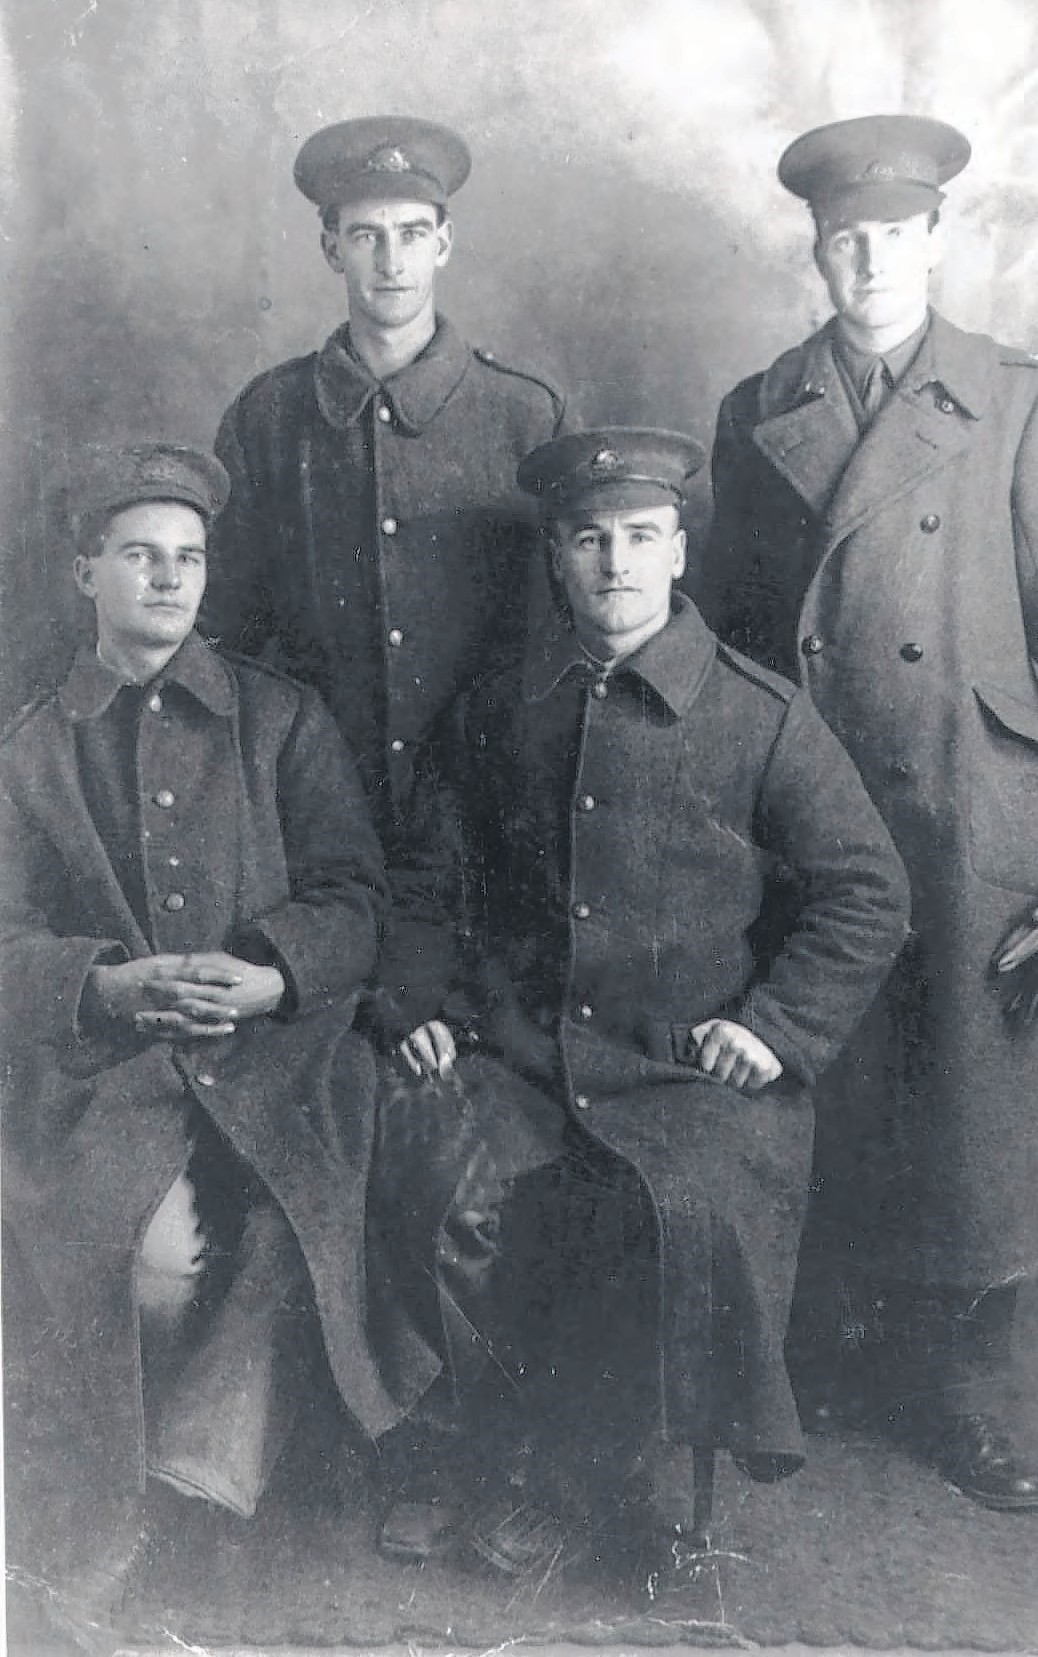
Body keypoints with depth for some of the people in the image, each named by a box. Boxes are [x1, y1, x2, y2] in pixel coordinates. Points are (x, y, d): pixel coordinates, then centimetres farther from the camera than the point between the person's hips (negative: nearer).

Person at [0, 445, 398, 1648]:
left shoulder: (282, 718, 14)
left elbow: (352, 896, 6)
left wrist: (269, 976, -14)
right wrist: (113, 985, -14)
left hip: (274, 1053, 0)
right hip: (98, 1066, 0)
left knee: (285, 1235, -28)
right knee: (156, 1251, -27)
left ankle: (179, 1472, -3)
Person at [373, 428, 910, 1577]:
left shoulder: (763, 717, 2)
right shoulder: (493, 716, 12)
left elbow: (869, 891, 3)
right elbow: (429, 885, 19)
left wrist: (780, 1023, -7)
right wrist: (422, 1004, 4)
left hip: (691, 1077, -3)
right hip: (515, 1060, 3)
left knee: (690, 1213, -31)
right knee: (415, 1166, -24)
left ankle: (572, 1462, 2)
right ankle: (641, 1440, 1)